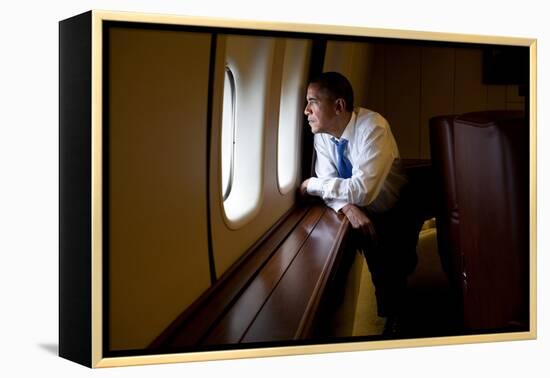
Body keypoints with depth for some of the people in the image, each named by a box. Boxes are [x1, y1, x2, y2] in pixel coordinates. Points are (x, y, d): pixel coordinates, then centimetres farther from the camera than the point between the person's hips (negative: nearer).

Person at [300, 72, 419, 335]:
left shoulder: (373, 128, -26)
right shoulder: (321, 134, -7)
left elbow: (362, 190, -34)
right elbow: (329, 183, -11)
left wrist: (312, 185, -26)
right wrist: (347, 206, -33)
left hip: (394, 216, -5)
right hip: (359, 215, 5)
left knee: (390, 268, -25)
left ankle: (391, 324, 0)